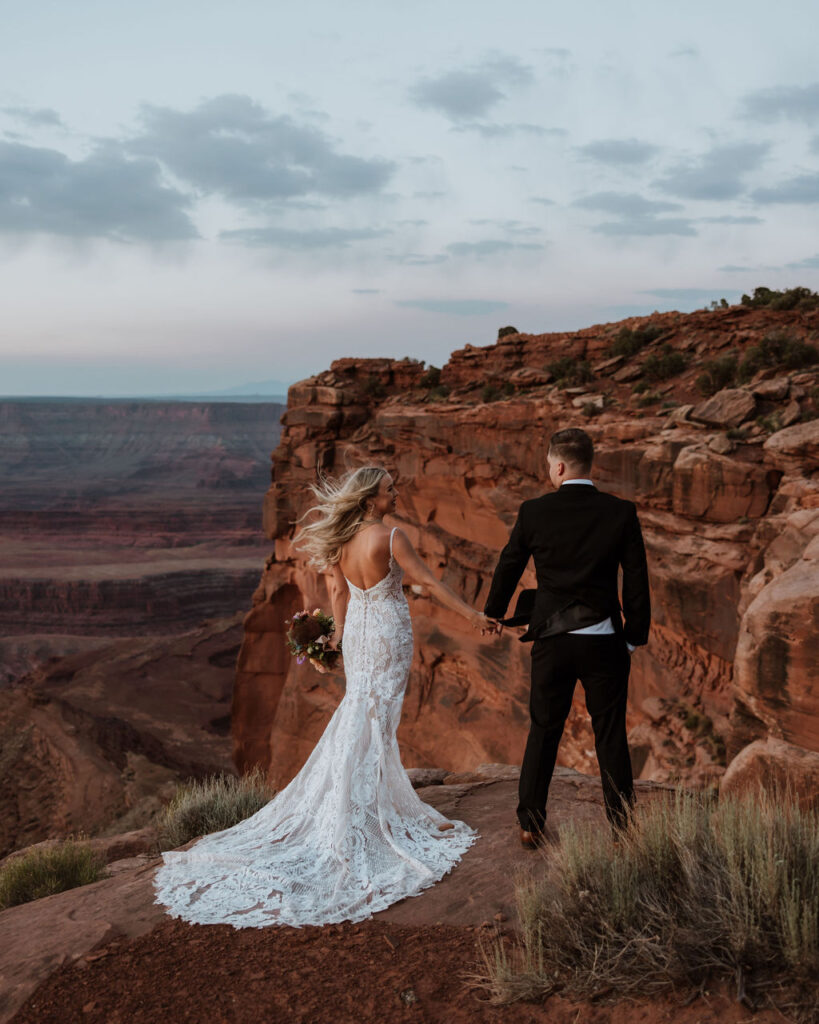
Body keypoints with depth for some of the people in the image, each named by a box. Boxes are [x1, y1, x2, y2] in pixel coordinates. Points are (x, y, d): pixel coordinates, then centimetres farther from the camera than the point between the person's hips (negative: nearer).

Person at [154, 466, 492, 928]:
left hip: (357, 631, 6)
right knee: (377, 723, 1)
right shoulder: (392, 537, -19)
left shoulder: (341, 540, 0)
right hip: (389, 633, -6)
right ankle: (366, 816, 7)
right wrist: (472, 614, -11)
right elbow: (430, 581, -17)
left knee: (360, 716, 18)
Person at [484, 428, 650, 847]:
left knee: (543, 733, 12)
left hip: (552, 640, 0)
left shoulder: (534, 512, -5)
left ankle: (530, 824, 18)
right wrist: (635, 636, 10)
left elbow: (508, 566, 7)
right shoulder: (621, 512, -4)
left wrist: (493, 615, 25)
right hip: (604, 642, 0)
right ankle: (622, 826, 19)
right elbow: (637, 578, -1)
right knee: (611, 737, 11)